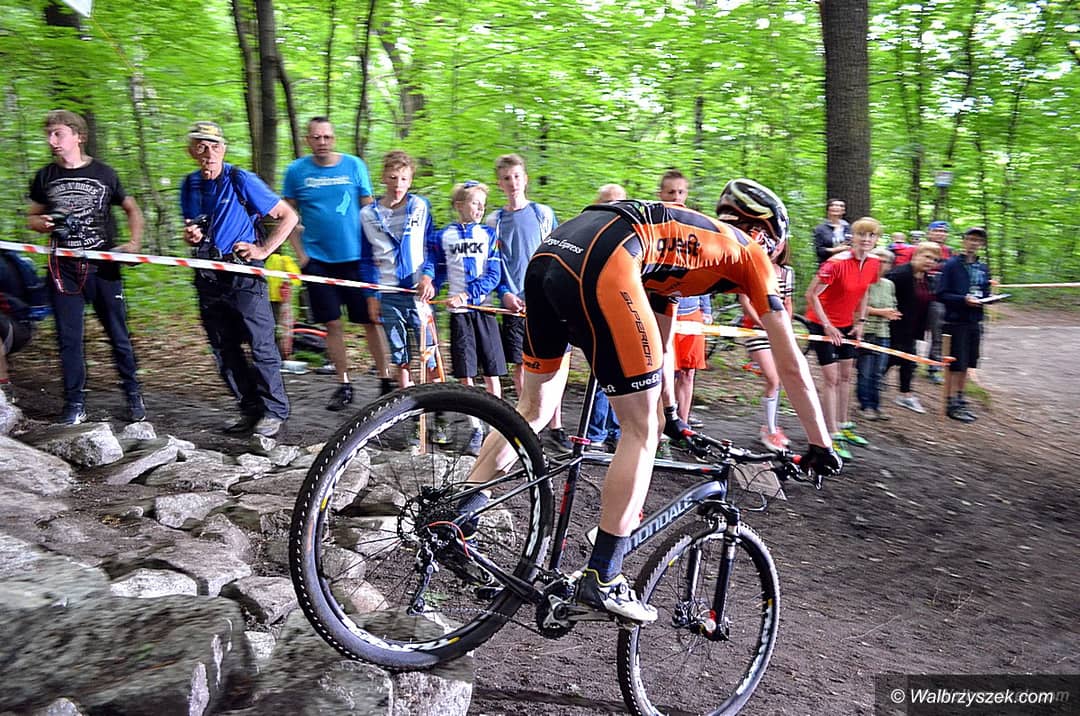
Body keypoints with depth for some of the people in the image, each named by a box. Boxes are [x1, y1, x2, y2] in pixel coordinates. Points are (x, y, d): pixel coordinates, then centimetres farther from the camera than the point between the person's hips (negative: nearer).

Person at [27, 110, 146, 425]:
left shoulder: (103, 173, 2)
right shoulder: (45, 177, 7)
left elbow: (132, 209, 12)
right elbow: (32, 217, 16)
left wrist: (134, 243, -3)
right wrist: (43, 223, -7)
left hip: (103, 266, -2)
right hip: (64, 269, 2)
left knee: (118, 334, 3)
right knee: (68, 338, 3)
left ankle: (133, 394, 17)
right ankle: (75, 404, 12)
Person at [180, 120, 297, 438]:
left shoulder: (242, 180, -8)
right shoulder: (189, 185, 10)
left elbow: (288, 216, -7)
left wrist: (264, 250, -11)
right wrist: (192, 237, 0)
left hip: (244, 273, -6)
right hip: (209, 277, 7)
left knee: (261, 345, -6)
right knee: (223, 350, 9)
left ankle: (274, 412, 6)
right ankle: (250, 409, 20)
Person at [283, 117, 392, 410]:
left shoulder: (354, 165, 1)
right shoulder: (296, 171, 3)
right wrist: (300, 254, -1)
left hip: (355, 257, -1)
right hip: (318, 261, 1)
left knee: (371, 321, 0)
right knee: (332, 324, 4)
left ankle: (385, 380, 11)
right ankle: (344, 385, 15)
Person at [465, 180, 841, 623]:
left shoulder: (682, 237, 39)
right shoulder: (747, 253, 21)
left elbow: (659, 341, 47)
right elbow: (791, 364, 22)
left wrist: (670, 414, 55)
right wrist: (820, 445, 31)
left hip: (547, 255, 8)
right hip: (601, 263, -8)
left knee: (534, 410, 21)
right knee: (641, 432, 3)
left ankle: (457, 513, 24)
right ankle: (601, 578, 8)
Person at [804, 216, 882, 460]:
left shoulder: (873, 263, -4)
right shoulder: (837, 263, -26)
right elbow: (811, 294, -23)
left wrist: (860, 322, 7)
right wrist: (827, 325, -21)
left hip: (846, 324, 8)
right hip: (823, 323, -7)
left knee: (846, 375, 16)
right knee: (832, 378, -8)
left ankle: (843, 426, 31)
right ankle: (833, 436, -3)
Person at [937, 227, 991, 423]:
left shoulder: (983, 268, 12)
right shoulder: (952, 265, -6)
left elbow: (984, 294, 16)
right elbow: (941, 295, -11)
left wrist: (983, 300, -6)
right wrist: (964, 300, -21)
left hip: (974, 323, 6)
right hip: (955, 322, -6)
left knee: (966, 364, 13)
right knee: (955, 365, -2)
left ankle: (960, 399, 24)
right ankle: (951, 404, 7)